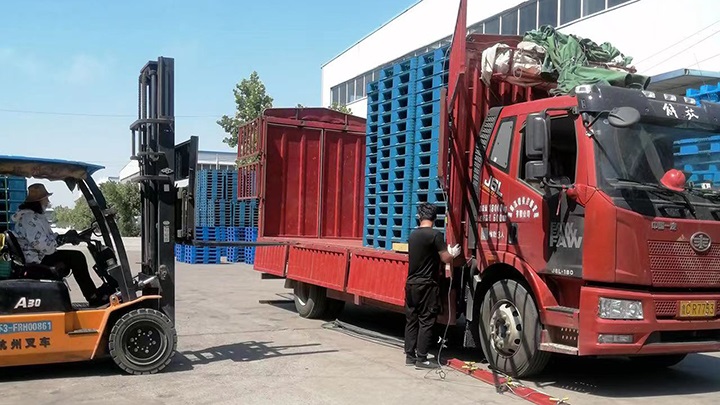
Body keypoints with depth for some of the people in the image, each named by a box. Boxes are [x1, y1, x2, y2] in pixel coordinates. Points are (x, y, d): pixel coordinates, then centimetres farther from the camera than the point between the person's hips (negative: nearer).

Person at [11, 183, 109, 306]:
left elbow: (50, 236, 17)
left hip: (40, 256, 11)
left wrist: (66, 236, -1)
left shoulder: (36, 216, 15)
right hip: (36, 262, -11)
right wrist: (64, 239, -16)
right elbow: (42, 244, -28)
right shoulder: (29, 218, -19)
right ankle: (94, 298, -12)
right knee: (77, 258, -16)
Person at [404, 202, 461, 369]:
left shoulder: (413, 235, 9)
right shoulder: (435, 235, -12)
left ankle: (410, 355, 15)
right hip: (427, 285, -7)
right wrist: (454, 253, 10)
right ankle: (421, 358, -2)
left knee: (411, 320, 11)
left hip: (411, 283, 7)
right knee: (426, 321, -2)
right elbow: (446, 259, -12)